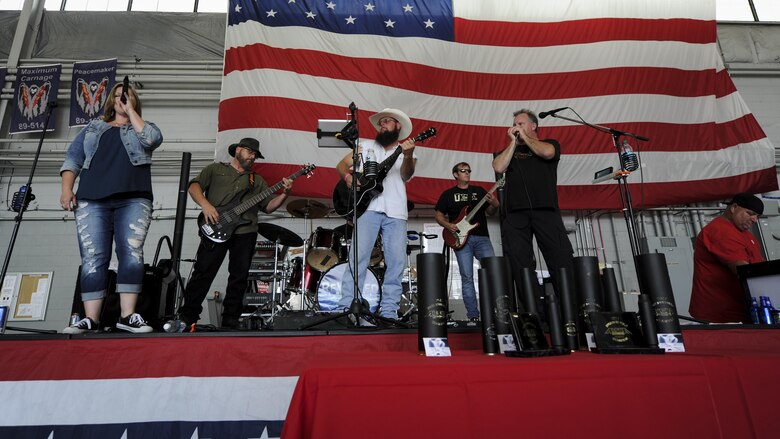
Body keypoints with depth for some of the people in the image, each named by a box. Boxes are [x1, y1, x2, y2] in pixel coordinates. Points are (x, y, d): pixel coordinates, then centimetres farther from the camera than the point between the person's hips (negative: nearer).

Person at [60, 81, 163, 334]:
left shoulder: (143, 126, 20)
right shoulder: (92, 128, 25)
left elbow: (152, 139, -5)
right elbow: (72, 159, 17)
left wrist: (130, 110, 5)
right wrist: (67, 189, 2)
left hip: (133, 200, -2)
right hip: (92, 200, 2)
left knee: (132, 254, -14)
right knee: (93, 259, -6)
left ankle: (127, 316, -13)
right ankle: (91, 319, -6)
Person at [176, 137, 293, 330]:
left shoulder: (257, 180, 23)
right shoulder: (215, 169, 16)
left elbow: (268, 206, 15)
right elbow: (194, 186, 3)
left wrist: (284, 194, -2)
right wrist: (205, 204, -15)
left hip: (246, 231, 3)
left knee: (239, 277, 3)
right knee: (203, 272, -6)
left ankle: (230, 320, 13)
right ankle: (187, 317, 4)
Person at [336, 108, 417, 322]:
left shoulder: (406, 151, 18)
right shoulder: (366, 146, 20)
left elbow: (406, 175, -3)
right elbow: (341, 165, 17)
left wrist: (408, 155, -24)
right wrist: (348, 176, -6)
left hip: (396, 212, 1)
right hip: (368, 207, -1)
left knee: (397, 261, -5)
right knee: (359, 255, -12)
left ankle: (388, 311, 2)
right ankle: (347, 307, -10)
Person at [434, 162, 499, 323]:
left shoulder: (479, 190, 18)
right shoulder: (448, 194, 13)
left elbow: (489, 212, 14)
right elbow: (438, 215, 12)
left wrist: (494, 205, -8)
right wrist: (448, 225, -7)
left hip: (481, 237, 2)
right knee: (467, 277, -4)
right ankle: (473, 316, 1)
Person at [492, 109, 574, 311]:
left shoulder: (550, 143, 21)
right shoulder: (509, 150, 27)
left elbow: (547, 152, -5)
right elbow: (498, 167, 5)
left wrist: (524, 137, 9)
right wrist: (514, 141, 12)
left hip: (545, 210, -2)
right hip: (515, 213, 2)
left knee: (562, 261, -11)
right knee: (521, 267, -5)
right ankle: (531, 312, -1)